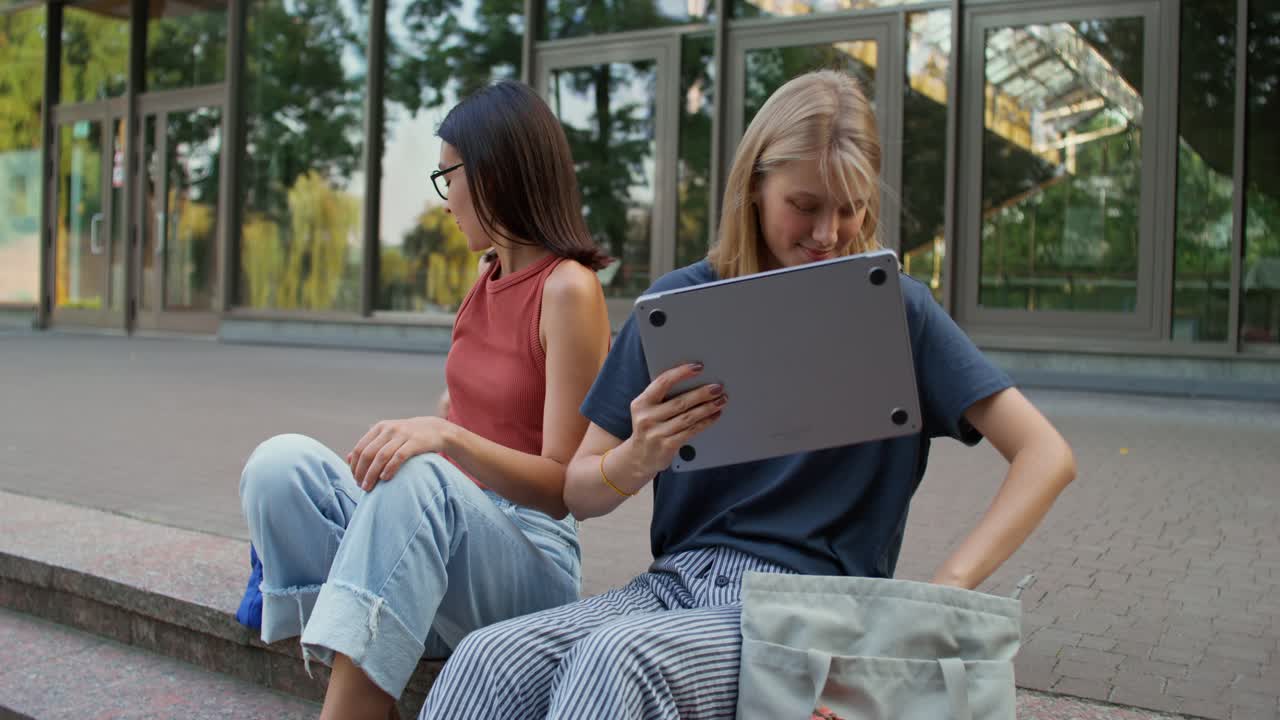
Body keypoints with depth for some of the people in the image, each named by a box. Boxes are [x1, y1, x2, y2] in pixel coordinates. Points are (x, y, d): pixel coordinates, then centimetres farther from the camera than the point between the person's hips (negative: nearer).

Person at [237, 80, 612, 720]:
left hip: (529, 559, -7)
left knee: (417, 479, -37)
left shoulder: (569, 290, -9)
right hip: (434, 543, 7)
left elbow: (561, 488, -14)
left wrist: (444, 438, -27)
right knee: (283, 463, -18)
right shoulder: (487, 278, 14)